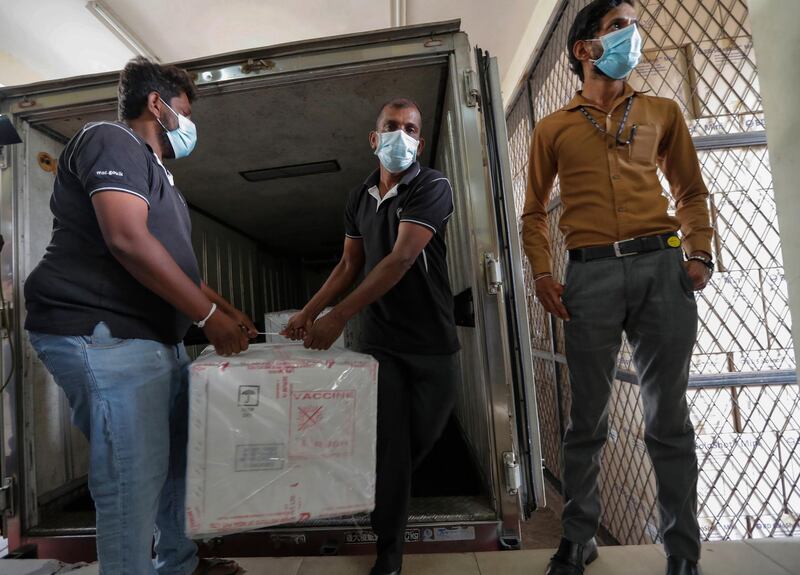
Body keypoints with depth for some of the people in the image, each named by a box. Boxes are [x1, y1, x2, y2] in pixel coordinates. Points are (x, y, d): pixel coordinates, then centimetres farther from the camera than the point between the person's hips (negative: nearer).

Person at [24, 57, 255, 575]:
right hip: (106, 337, -10)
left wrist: (228, 309, 20)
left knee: (177, 460, 17)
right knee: (133, 479, -5)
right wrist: (210, 316, -18)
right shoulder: (112, 141, -7)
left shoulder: (150, 170, 23)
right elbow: (128, 241, -22)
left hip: (156, 338, 10)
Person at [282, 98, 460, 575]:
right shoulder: (359, 198, 7)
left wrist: (340, 316, -25)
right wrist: (308, 312, 3)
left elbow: (400, 259, -22)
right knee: (388, 445, 3)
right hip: (380, 341, 3)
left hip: (432, 342, -2)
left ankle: (389, 496, 47)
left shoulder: (433, 187, -11)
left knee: (423, 439, 14)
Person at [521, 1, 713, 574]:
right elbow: (535, 211, 12)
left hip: (663, 266, 2)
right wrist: (543, 274, -1)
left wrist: (699, 253, 4)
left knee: (668, 417, 5)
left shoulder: (663, 112, 18)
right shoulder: (553, 128, 13)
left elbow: (692, 192, 20)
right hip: (591, 274, -1)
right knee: (587, 418, 4)